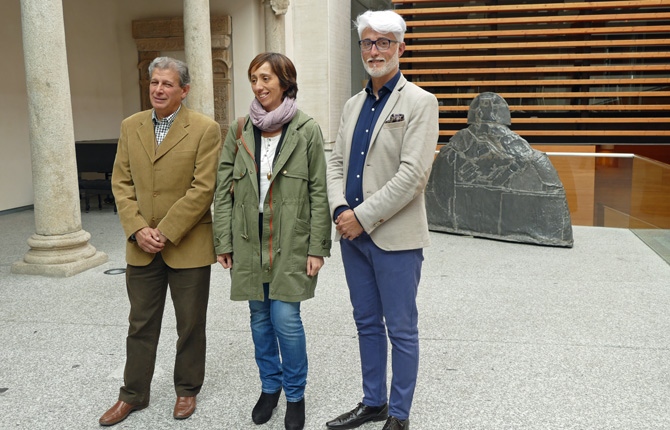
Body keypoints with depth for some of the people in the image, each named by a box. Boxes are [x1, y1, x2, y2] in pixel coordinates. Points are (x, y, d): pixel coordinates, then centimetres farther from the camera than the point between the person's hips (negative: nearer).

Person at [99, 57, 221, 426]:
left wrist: (166, 232, -16)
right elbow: (121, 183, 6)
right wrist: (137, 229, -8)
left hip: (188, 246, -4)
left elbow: (203, 188, -14)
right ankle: (133, 395, 30)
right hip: (141, 246, 4)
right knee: (141, 324, 14)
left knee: (191, 325, 11)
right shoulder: (130, 126, 7)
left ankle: (187, 390, 30)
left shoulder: (205, 129, -8)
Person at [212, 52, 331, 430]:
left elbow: (319, 193, -5)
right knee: (260, 319, 12)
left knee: (286, 319, -4)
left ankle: (295, 394, 19)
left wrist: (318, 247, -8)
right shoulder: (240, 131, 5)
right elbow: (224, 189, 5)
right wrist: (224, 242, 1)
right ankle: (270, 386, 33)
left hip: (291, 243, -3)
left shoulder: (307, 130, -4)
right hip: (249, 242, 4)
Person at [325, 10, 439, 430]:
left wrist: (363, 217, -17)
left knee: (401, 329, 6)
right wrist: (340, 209, -7)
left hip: (395, 236, -6)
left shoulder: (419, 102, -8)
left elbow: (413, 174, -18)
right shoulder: (353, 104, 12)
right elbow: (337, 162, 11)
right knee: (367, 323, 17)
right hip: (353, 234, 7)